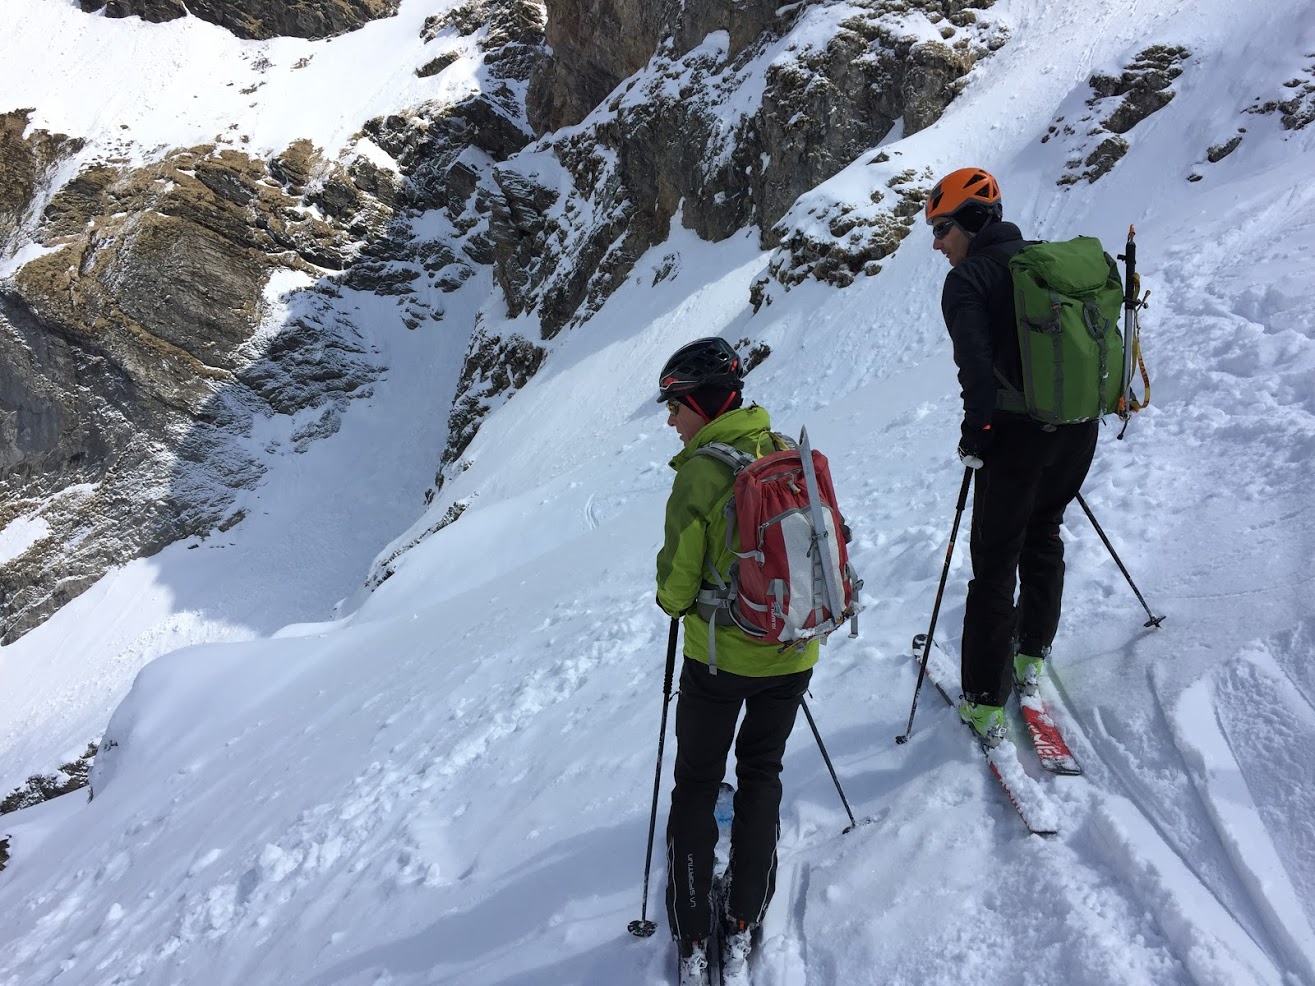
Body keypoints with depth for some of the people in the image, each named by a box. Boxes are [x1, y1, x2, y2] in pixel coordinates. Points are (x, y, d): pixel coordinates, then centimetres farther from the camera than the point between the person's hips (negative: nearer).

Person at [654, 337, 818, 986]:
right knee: (761, 773, 21)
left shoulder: (700, 474, -20)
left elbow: (675, 590, -17)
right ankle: (743, 928, 27)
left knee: (696, 784, 15)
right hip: (794, 652, 5)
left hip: (719, 657, -4)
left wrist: (674, 593, 6)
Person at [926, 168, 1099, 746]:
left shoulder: (968, 277, -9)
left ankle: (985, 703, 6)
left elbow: (978, 362, -21)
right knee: (1043, 537, 26)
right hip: (1080, 430, 7)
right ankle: (1032, 658, 38)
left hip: (1017, 436, -7)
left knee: (995, 565, 2)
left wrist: (975, 433, -10)